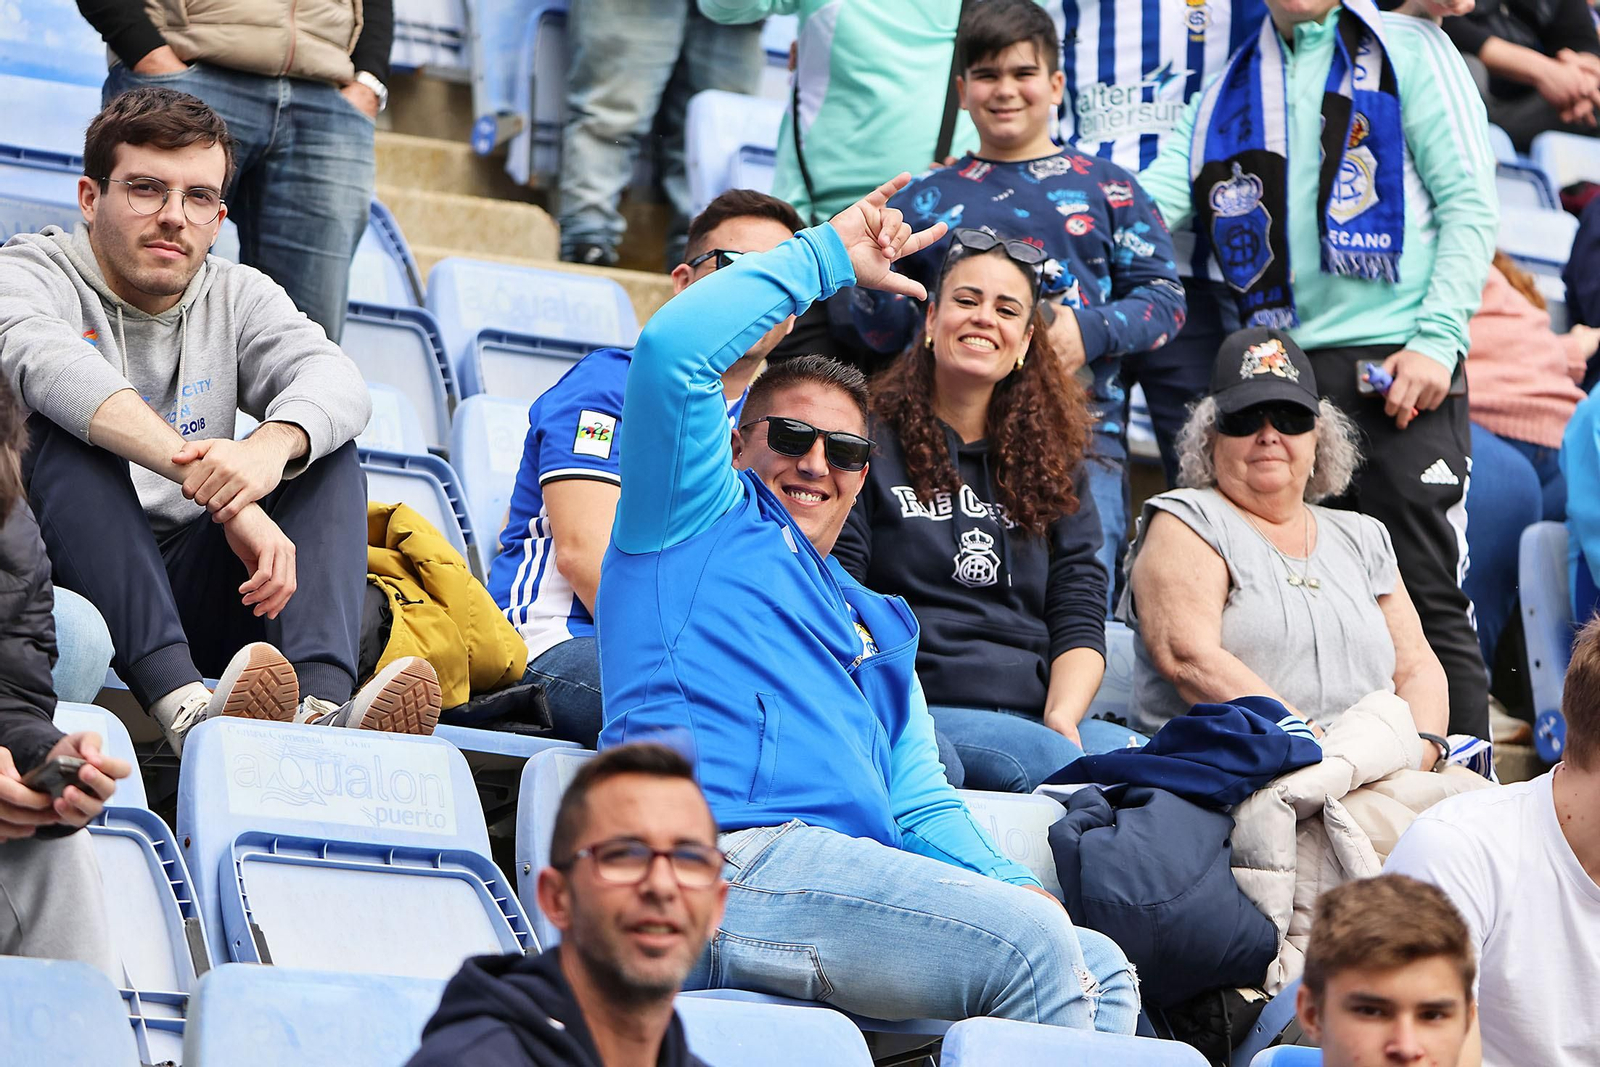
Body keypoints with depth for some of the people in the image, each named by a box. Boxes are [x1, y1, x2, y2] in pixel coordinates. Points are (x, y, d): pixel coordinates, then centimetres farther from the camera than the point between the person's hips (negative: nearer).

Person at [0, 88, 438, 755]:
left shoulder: (236, 296, 14)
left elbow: (331, 376, -8)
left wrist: (271, 448, -35)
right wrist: (226, 496, -40)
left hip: (189, 588, 4)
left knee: (325, 449, -10)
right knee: (70, 434, -28)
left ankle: (320, 706, -37)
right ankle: (183, 707, -49)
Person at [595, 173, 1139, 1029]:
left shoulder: (878, 627, 36)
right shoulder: (703, 517, 17)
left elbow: (921, 808, 26)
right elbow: (673, 349, 0)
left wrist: (1014, 889, 5)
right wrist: (829, 256, 11)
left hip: (847, 882, 8)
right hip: (721, 857, -8)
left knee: (1102, 973, -6)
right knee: (1032, 946, -24)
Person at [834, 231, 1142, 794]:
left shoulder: (1053, 466, 22)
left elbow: (1079, 619, 14)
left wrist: (1061, 717, -7)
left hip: (1035, 717, 4)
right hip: (919, 711, -4)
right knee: (1048, 759, -36)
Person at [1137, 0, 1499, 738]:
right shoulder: (1226, 94, 18)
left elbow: (1469, 204, -1)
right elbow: (1145, 206, 8)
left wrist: (1438, 340, -12)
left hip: (1398, 369, -5)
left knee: (1426, 597, -7)